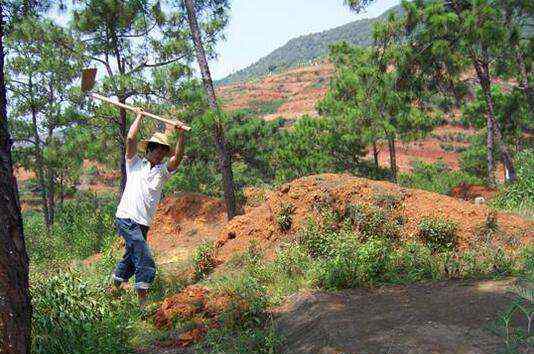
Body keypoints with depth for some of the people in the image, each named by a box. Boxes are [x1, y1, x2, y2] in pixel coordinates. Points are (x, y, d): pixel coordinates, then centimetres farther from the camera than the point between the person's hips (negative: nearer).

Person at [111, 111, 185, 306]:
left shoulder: (162, 171, 15)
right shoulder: (135, 163, 7)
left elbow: (178, 157, -1)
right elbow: (131, 139, -5)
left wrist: (181, 135, -12)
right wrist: (139, 116, 3)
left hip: (143, 224, 6)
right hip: (127, 219, -6)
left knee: (131, 260, 17)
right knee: (146, 263, -15)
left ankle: (115, 289, 35)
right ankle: (143, 302, -11)